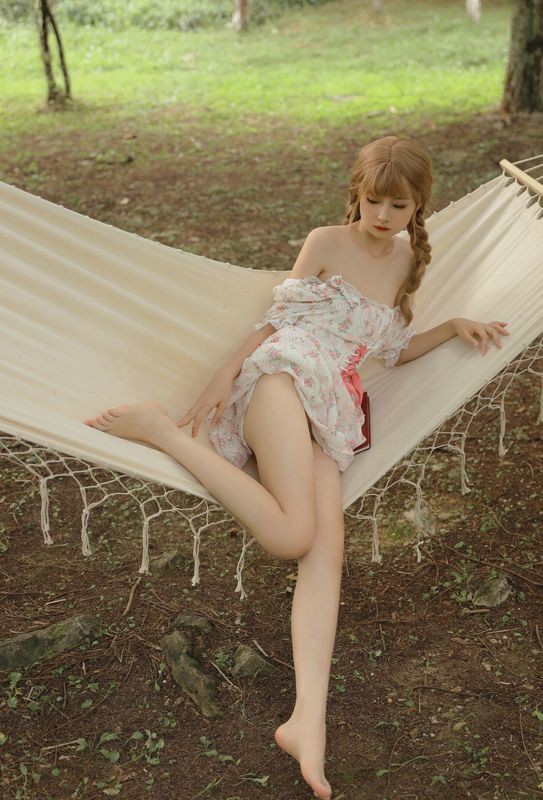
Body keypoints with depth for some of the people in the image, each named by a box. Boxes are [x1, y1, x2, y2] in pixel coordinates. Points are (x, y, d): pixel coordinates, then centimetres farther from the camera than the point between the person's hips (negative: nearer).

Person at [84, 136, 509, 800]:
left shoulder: (407, 258, 24)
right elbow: (276, 317, 7)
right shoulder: (327, 242, 8)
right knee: (292, 534, -29)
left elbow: (392, 351, 29)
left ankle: (308, 720, -35)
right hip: (286, 371, -5)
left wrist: (453, 327, 16)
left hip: (332, 408, 5)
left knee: (326, 543, -22)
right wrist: (224, 375, -3)